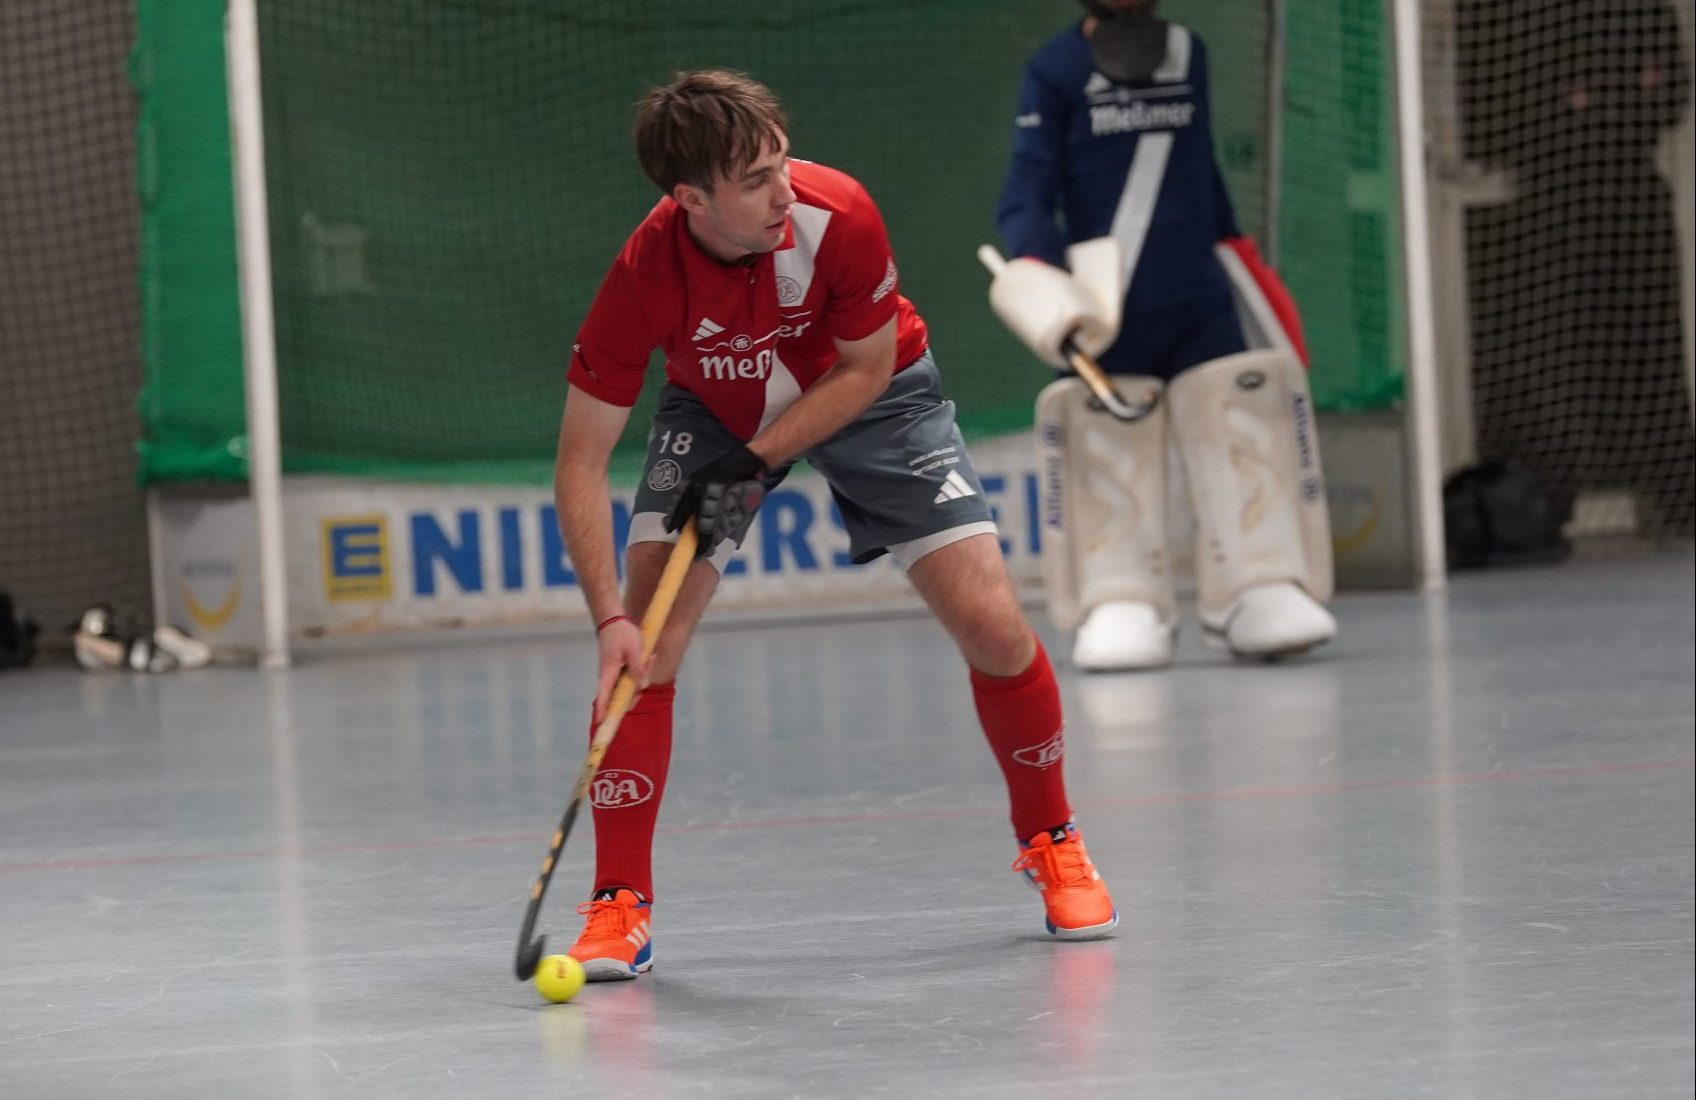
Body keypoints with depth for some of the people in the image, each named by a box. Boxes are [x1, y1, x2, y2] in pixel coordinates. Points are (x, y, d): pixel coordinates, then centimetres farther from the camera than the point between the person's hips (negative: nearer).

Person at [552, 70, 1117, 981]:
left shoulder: (838, 216, -34)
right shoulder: (644, 274, -33)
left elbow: (866, 367, -16)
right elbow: (581, 463, -26)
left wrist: (755, 461, -26)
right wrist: (610, 619, -35)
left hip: (867, 393, 0)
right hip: (715, 407, 0)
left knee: (993, 624, -10)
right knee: (646, 647, -16)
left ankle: (1050, 841, 15)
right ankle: (620, 904, -3)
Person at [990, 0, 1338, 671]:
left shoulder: (1190, 56, 10)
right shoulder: (1055, 70, -4)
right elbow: (1028, 188, -11)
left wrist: (1235, 248, 25)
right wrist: (1035, 264, -26)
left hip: (1200, 296, 4)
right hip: (1109, 309, -4)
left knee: (1240, 436, 0)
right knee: (1108, 459, -3)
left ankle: (1259, 591, 4)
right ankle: (1122, 607, 4)